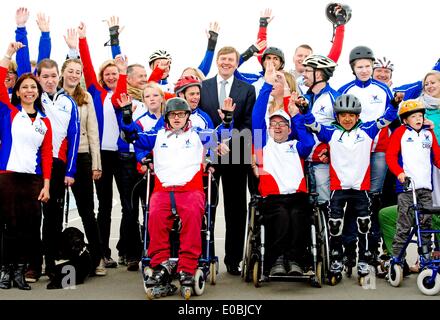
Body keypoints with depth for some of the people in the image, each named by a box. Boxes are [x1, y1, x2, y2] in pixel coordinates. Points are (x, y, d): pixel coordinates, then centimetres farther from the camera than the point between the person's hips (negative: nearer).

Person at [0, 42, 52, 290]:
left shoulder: (44, 122, 11)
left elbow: (46, 155, 9)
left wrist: (46, 185, 2)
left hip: (34, 179, 3)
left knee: (30, 226, 2)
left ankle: (20, 271, 11)